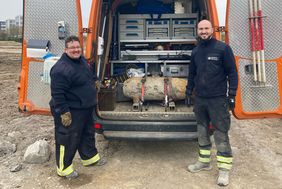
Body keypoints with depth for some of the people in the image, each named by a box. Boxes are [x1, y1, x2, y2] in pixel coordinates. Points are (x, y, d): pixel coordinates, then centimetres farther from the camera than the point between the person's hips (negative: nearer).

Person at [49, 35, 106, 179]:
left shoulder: (82, 61, 7)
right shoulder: (61, 68, -23)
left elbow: (89, 79, 25)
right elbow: (57, 93, -24)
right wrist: (63, 112, -24)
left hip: (86, 108, 10)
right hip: (71, 111, -9)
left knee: (88, 133, 22)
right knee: (68, 139, 4)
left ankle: (90, 157, 42)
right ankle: (63, 168, 22)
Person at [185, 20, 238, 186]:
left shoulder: (223, 48, -4)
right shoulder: (196, 51, 10)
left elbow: (232, 72, -5)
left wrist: (232, 95, -10)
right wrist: (189, 92, 16)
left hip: (218, 99, -5)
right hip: (199, 98, 5)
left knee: (221, 134, -1)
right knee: (202, 131, 14)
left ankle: (224, 169, 11)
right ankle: (204, 162, 29)